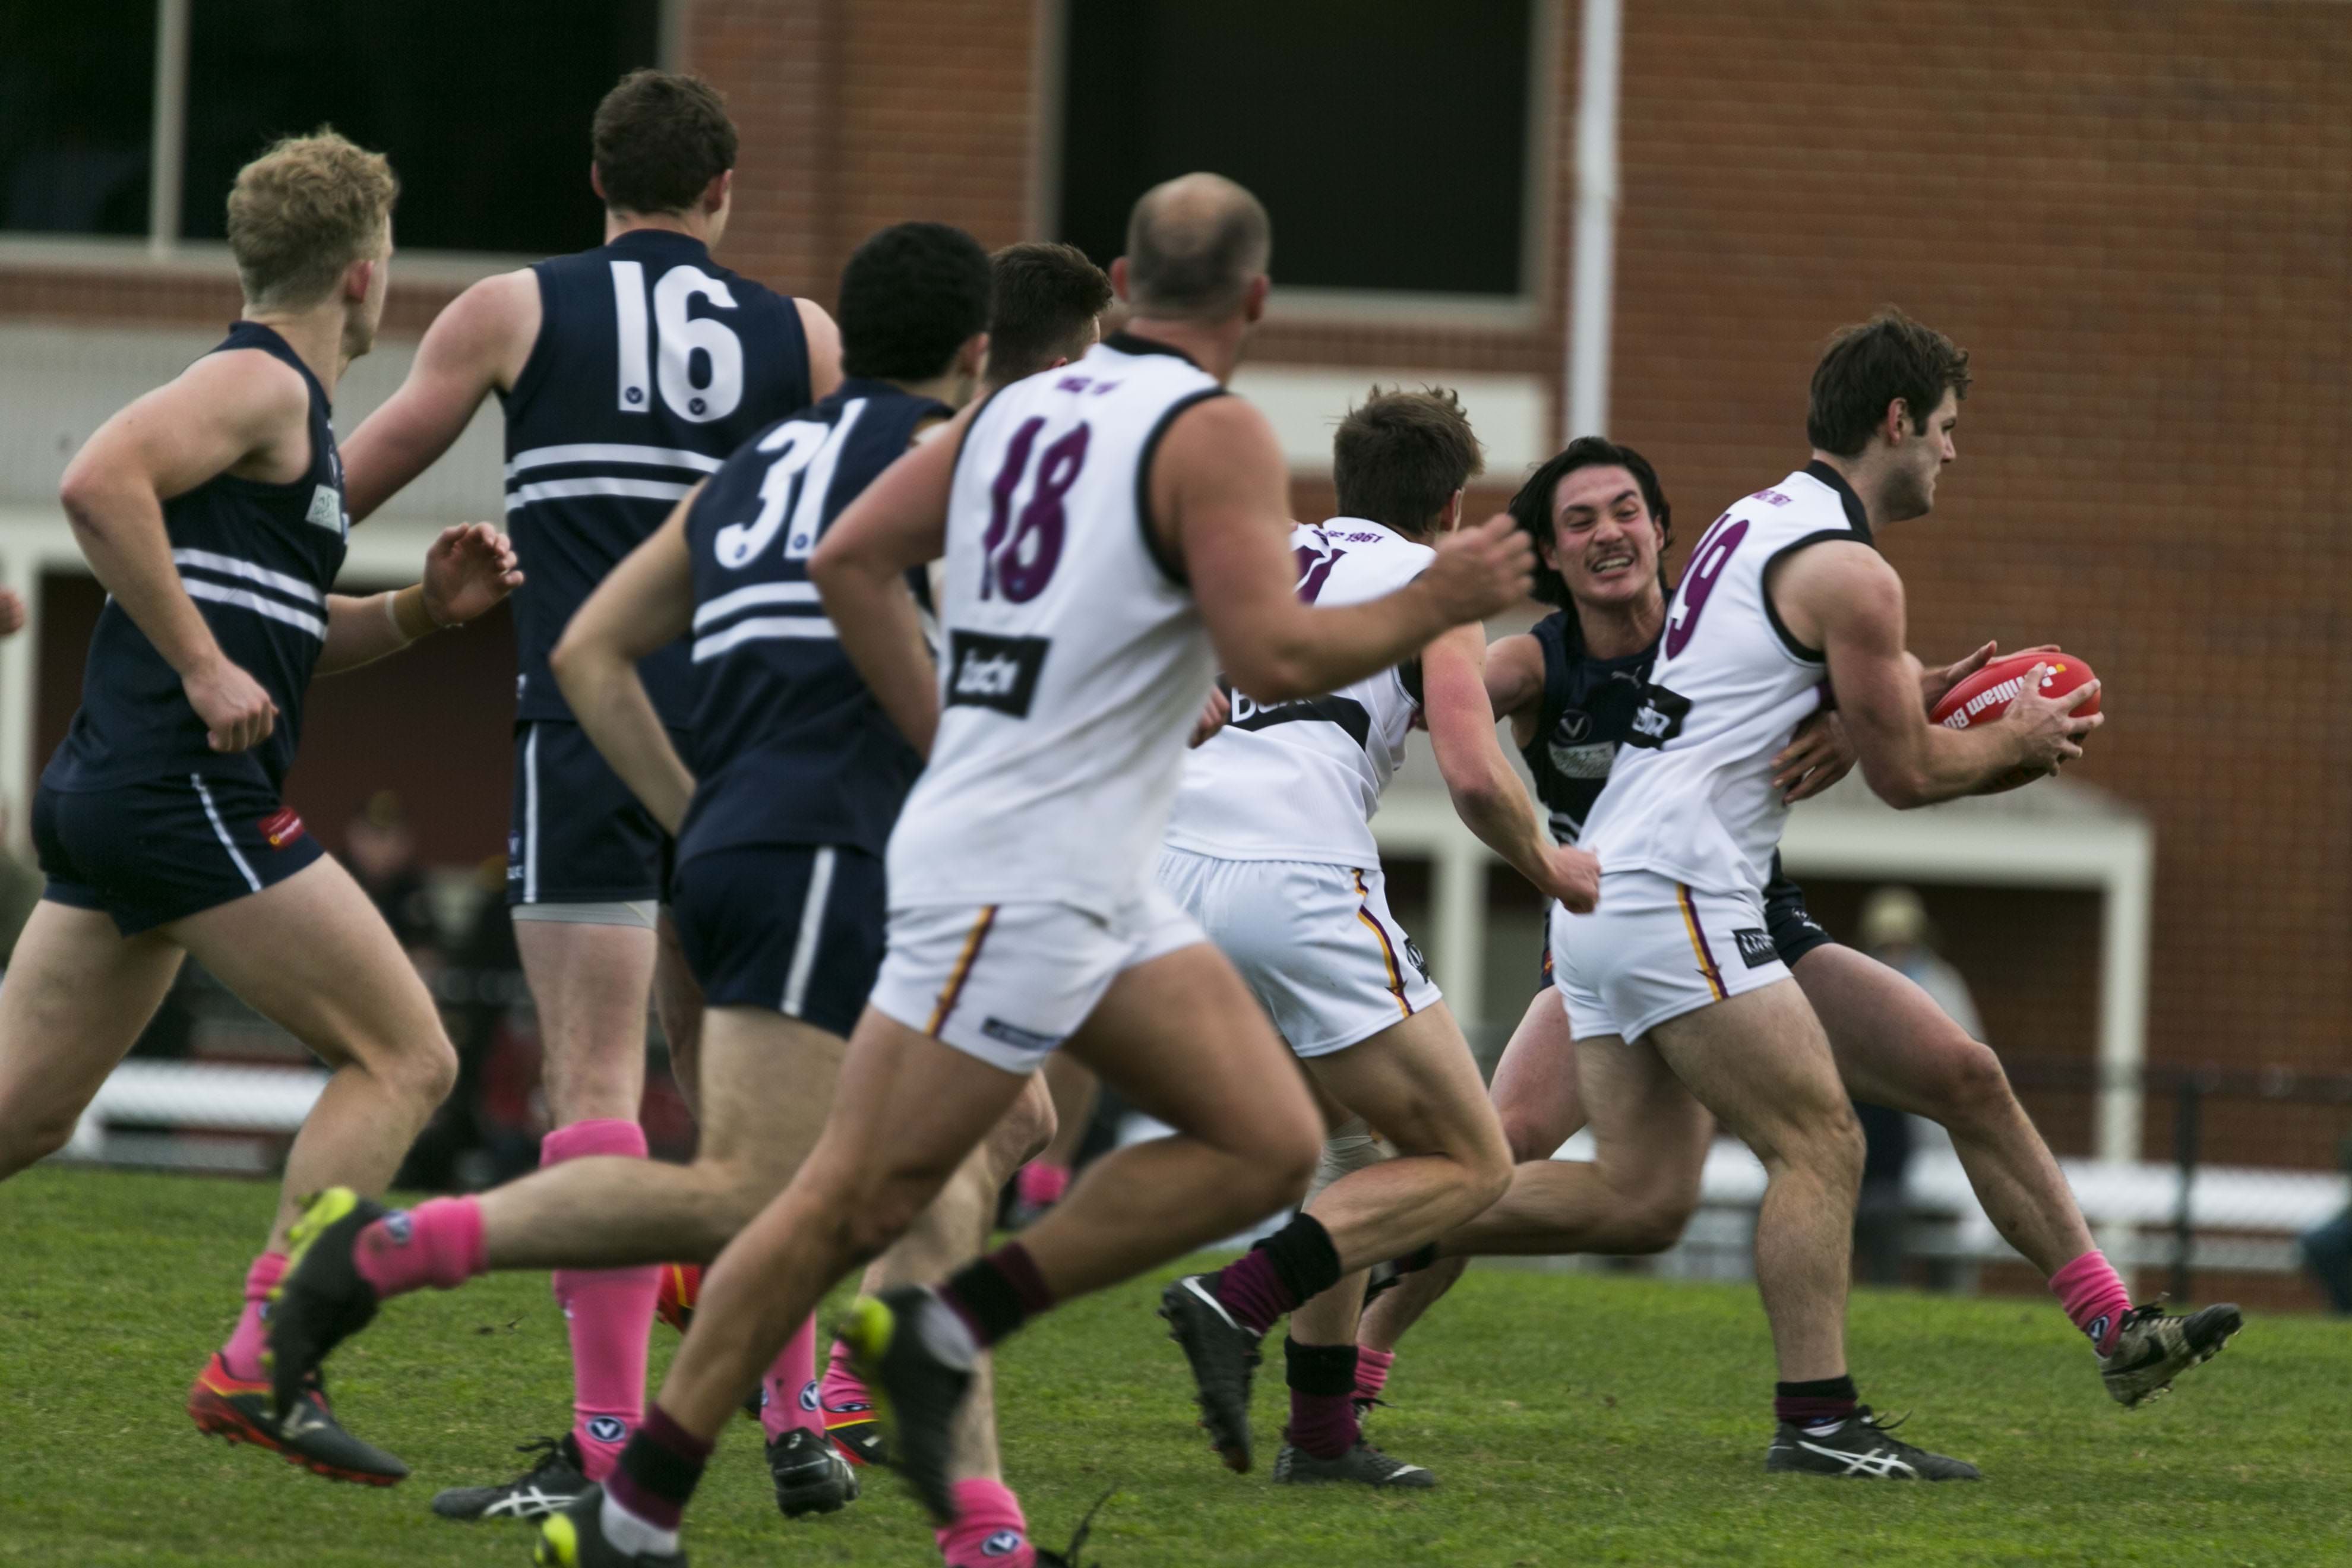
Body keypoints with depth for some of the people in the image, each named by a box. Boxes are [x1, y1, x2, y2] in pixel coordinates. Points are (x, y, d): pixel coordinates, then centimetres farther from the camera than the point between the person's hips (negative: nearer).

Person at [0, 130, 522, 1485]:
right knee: (405, 1060, -6)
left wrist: (419, 611, 13)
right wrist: (203, 667, -22)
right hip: (187, 798, -10)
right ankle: (262, 1366, -13)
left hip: (109, 800, 10)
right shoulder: (260, 384, -7)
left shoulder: (290, 408, 22)